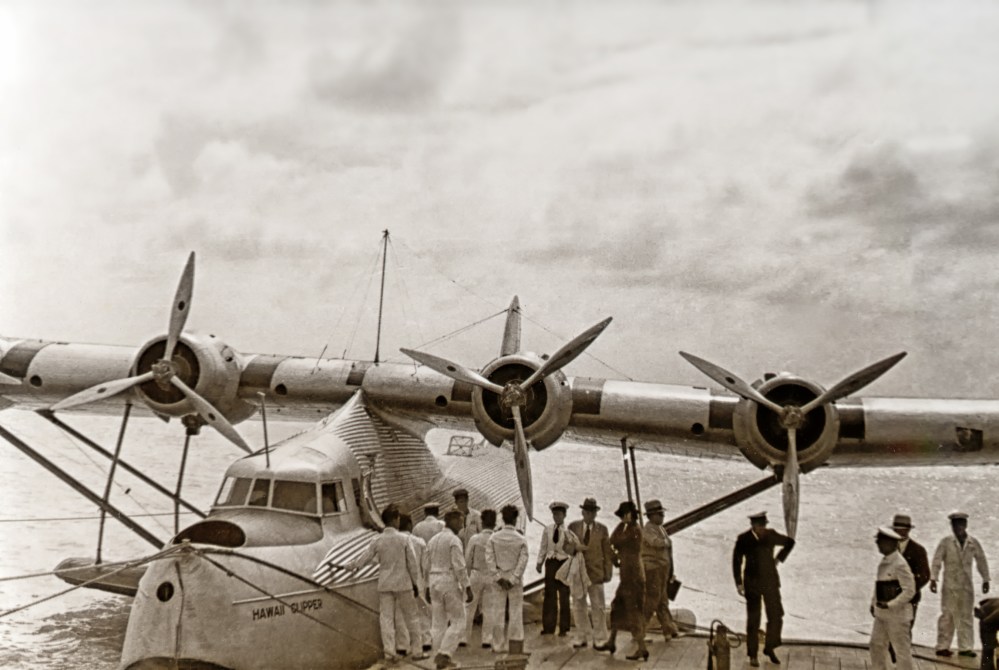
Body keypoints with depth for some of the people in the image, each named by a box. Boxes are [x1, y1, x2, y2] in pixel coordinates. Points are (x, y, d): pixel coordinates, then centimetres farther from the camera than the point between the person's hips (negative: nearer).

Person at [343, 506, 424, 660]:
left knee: (386, 618, 6)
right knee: (410, 617, 8)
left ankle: (389, 652, 3)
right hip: (403, 583, -2)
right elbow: (412, 563, -5)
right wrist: (415, 583, 6)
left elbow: (363, 559, 3)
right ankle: (416, 651, 13)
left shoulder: (377, 541, -2)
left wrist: (349, 565, 20)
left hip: (385, 584, 2)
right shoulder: (403, 539, -7)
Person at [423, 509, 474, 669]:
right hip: (450, 583, -7)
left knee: (438, 623, 9)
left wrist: (428, 588, 21)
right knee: (457, 622, 0)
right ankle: (444, 654, -10)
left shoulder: (433, 540, 11)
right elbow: (459, 566, -18)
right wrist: (468, 588, -15)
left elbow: (426, 566, 14)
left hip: (435, 583, 7)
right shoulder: (454, 540, -12)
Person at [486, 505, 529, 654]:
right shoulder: (521, 540, -5)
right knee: (515, 612, 5)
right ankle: (515, 646, 5)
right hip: (515, 579, -1)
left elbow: (489, 559, -6)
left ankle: (499, 646, 9)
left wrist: (498, 577, -5)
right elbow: (523, 561, -10)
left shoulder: (493, 538, -3)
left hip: (498, 579, 1)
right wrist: (513, 579, -9)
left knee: (498, 612, 7)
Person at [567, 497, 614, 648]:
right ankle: (584, 637, 17)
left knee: (598, 607, 0)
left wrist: (608, 572, -1)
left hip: (595, 572, -1)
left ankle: (598, 638, 8)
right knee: (578, 606, 7)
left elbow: (607, 552, 3)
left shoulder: (602, 529, 2)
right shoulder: (573, 527, 5)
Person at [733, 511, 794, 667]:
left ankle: (770, 648, 21)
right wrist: (739, 583, -9)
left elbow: (790, 542, 12)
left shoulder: (771, 535, -5)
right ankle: (752, 655, 14)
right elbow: (737, 561, -4)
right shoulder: (744, 539, -11)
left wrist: (779, 559, 5)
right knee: (753, 620, 3)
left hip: (770, 581, 2)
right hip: (752, 583, -2)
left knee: (776, 616, 1)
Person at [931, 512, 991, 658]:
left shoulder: (973, 543, 5)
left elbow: (981, 561, 14)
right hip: (950, 584, -3)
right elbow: (936, 561, -7)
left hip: (967, 585, 3)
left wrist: (985, 579, 15)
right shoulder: (946, 542, -4)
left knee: (966, 616, 7)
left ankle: (965, 647, 13)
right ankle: (942, 647, 2)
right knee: (947, 616, -3)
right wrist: (933, 579, -14)